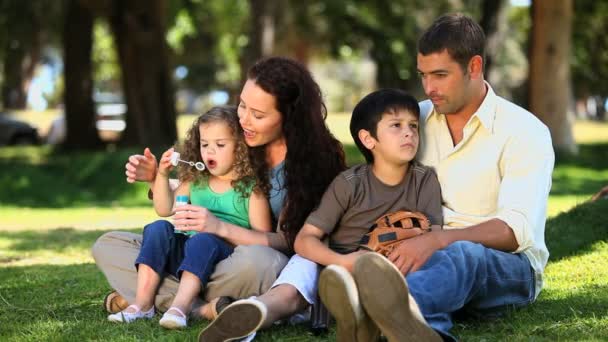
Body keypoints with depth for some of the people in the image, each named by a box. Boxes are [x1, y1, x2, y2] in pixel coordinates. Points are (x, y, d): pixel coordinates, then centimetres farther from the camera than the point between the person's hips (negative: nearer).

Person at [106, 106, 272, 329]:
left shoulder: (251, 188, 2)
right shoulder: (195, 181, 17)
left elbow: (262, 237, -5)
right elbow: (165, 210, 16)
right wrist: (162, 174, 3)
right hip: (185, 250, 5)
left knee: (203, 240, -35)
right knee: (159, 229, -19)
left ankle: (180, 307, -50)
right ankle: (142, 303, -29)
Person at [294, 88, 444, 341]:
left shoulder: (425, 180, 7)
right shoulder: (349, 185, 0)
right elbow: (304, 239, -3)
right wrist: (342, 262, -22)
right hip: (346, 271, -1)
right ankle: (356, 319, -56)